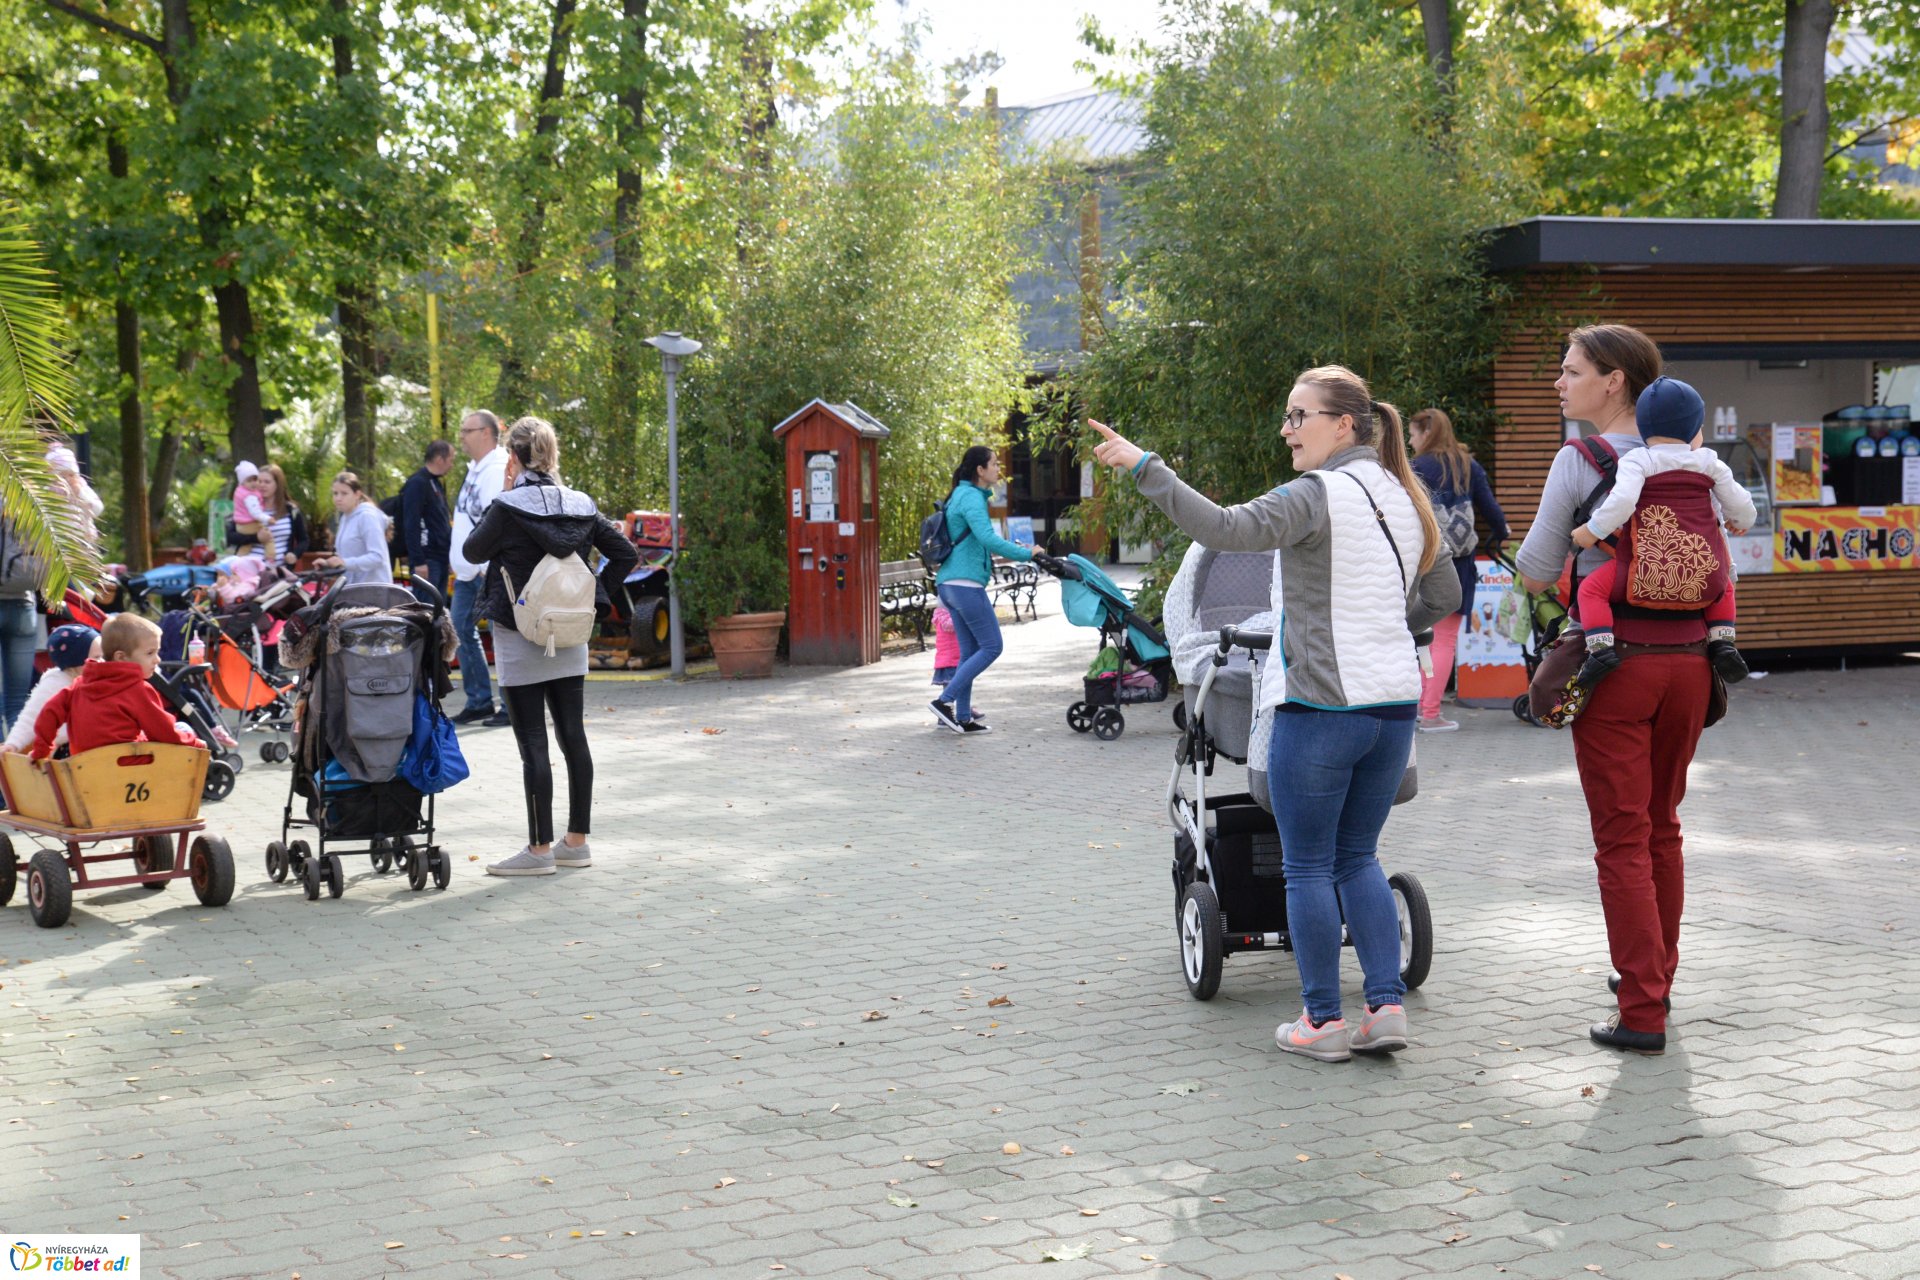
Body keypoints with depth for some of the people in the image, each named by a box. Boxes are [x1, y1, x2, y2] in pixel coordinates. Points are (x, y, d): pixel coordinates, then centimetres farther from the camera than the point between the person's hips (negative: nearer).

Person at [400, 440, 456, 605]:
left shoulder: (437, 483, 18)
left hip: (440, 557, 10)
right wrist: (418, 561, -21)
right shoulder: (417, 483, -11)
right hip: (427, 560, -10)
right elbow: (411, 525, -17)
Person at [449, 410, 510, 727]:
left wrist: (489, 569, -24)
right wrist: (461, 565, 20)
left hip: (489, 572, -10)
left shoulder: (498, 470, -15)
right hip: (468, 570, 10)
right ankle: (478, 701, 21)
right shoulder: (475, 469, 16)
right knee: (461, 631, 12)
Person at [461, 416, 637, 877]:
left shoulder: (509, 507, -14)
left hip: (520, 640, -6)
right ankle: (576, 842, 18)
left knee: (533, 744, -2)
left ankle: (539, 849, 2)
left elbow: (473, 551, 0)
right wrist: (596, 597, 8)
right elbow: (626, 553, 5)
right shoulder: (580, 506, 3)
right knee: (573, 737, 10)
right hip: (570, 640, 6)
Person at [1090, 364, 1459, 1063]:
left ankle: (1323, 1020, 8)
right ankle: (1387, 1006, 10)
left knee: (1308, 865, 3)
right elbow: (1444, 594, 22)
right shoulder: (1403, 499, 13)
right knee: (1357, 858, 16)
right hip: (1394, 703, 8)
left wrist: (1144, 466, -23)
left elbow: (1226, 528, -26)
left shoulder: (1318, 494, -12)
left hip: (1321, 704, -8)